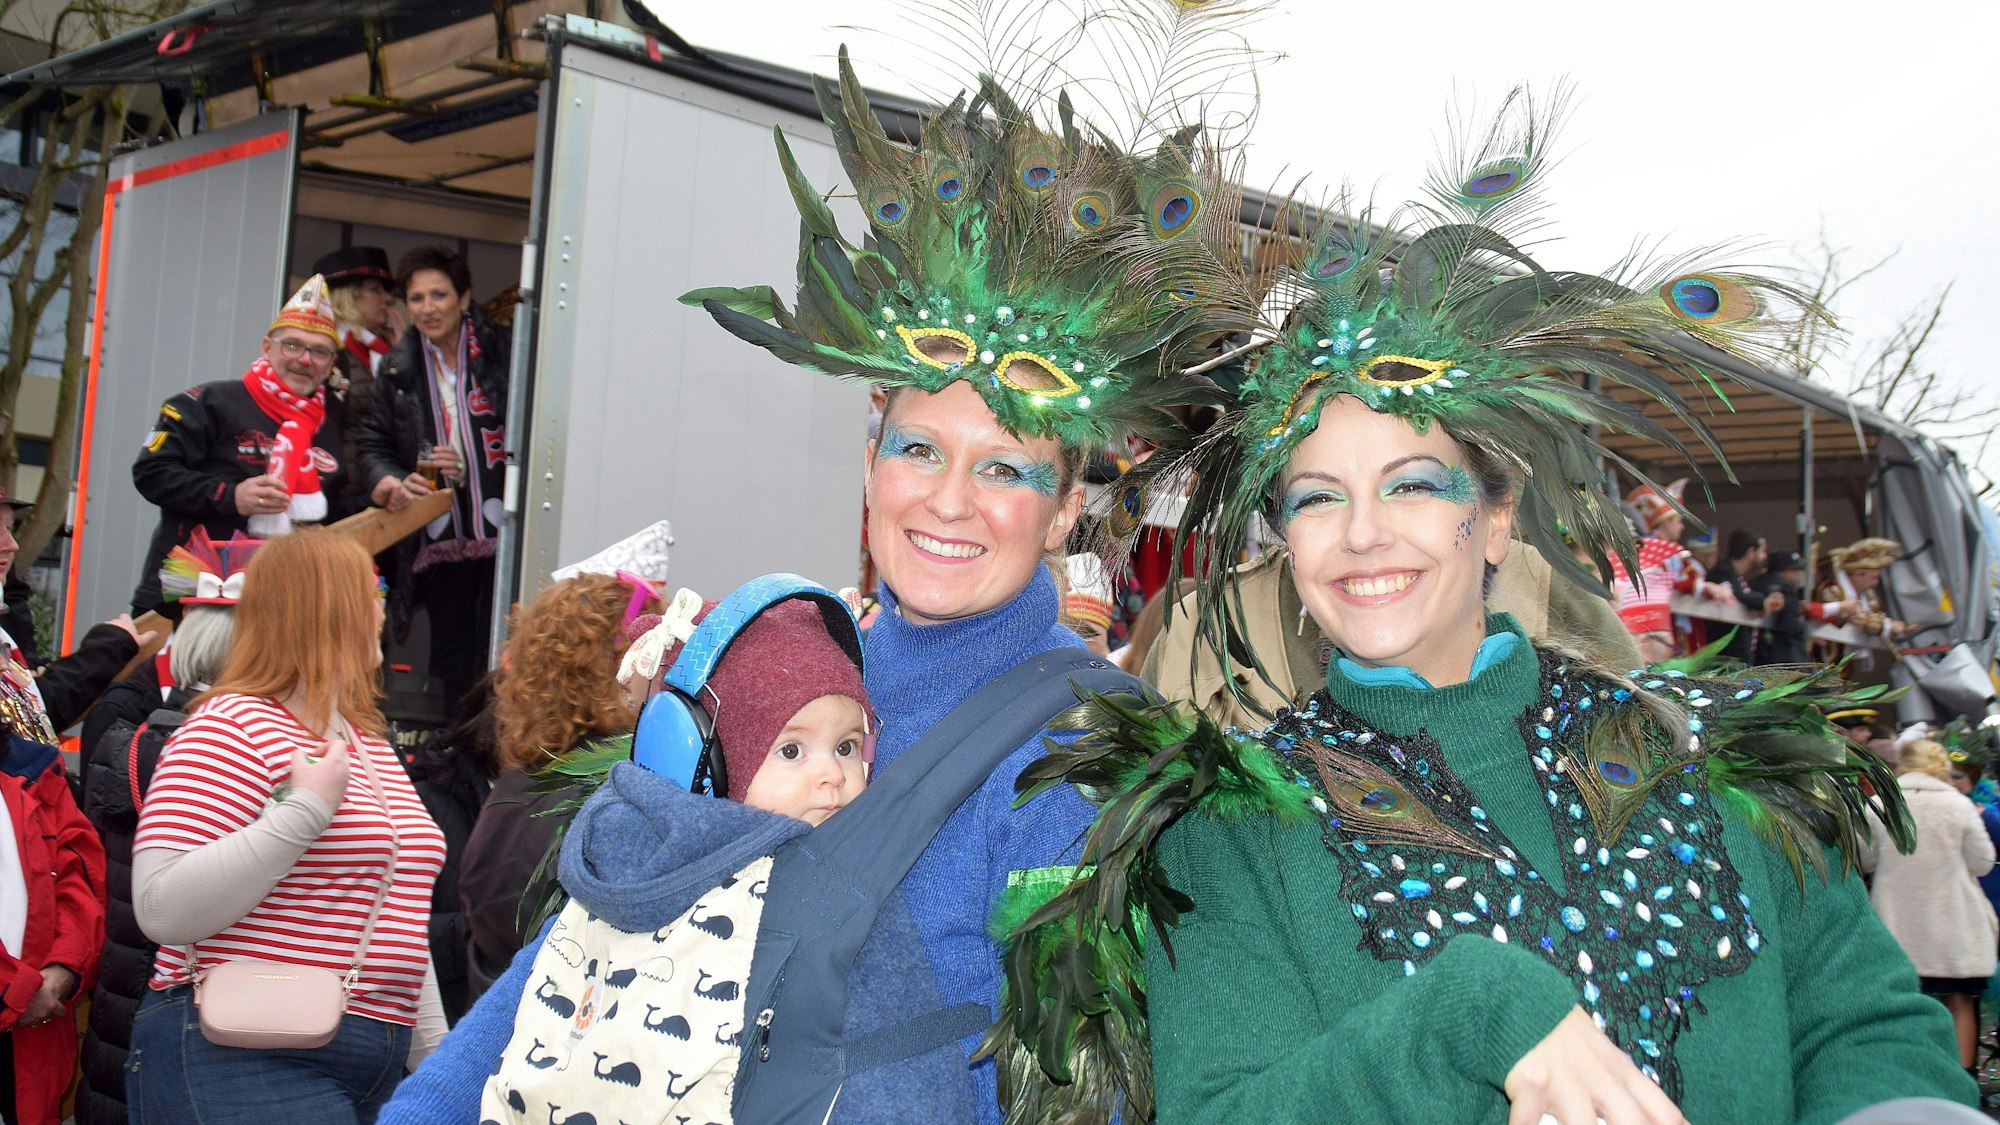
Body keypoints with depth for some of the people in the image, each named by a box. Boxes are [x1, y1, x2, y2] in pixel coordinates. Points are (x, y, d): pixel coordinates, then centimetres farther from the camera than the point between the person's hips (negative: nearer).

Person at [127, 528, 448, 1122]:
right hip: (244, 1062, -8)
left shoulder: (370, 743, 16)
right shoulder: (234, 727, -10)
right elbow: (161, 910, -20)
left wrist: (434, 1049, 18)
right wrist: (307, 809, -23)